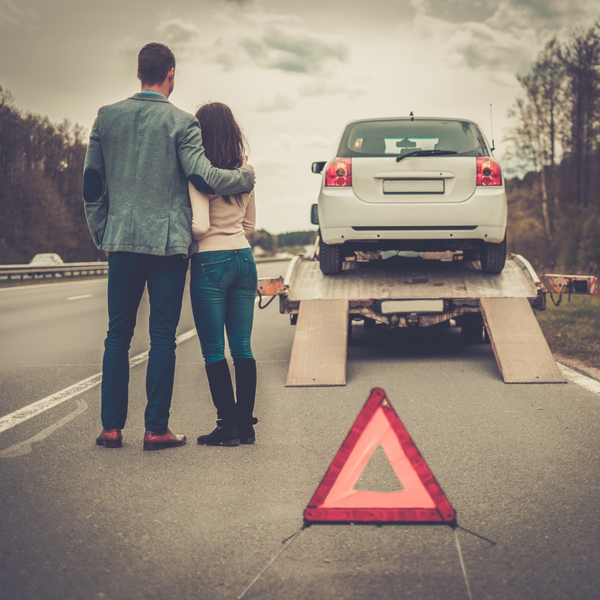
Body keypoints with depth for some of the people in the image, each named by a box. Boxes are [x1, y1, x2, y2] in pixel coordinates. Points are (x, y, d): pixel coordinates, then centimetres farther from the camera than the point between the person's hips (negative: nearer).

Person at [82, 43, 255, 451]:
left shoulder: (107, 116, 7)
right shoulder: (181, 123, -6)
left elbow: (91, 183, 9)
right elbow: (203, 178, -13)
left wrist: (102, 233, 18)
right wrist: (245, 175, 4)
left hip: (121, 240, 3)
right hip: (168, 242, -3)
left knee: (118, 334, 10)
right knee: (162, 336, 2)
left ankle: (112, 427, 11)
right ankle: (156, 429, 4)